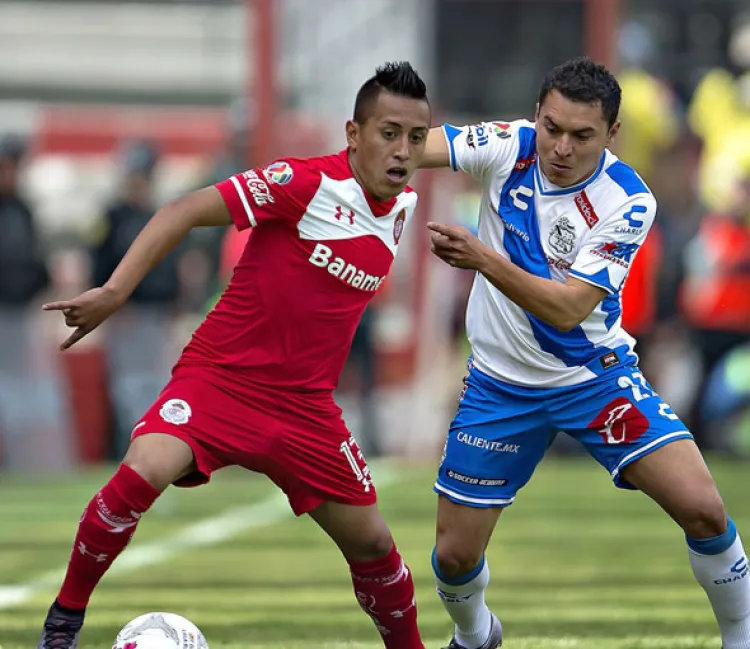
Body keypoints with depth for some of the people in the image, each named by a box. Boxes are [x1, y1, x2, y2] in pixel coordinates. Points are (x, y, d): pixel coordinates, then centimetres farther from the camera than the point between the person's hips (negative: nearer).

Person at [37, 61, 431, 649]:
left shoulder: (404, 207, 4)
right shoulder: (308, 183, -17)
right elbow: (187, 211, -17)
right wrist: (114, 292, -24)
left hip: (305, 404, 6)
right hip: (220, 375, -6)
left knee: (371, 541, 6)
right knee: (144, 471, -30)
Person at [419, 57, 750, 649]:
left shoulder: (628, 201, -21)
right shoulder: (510, 146, -14)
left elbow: (567, 309, -29)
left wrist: (483, 258, -41)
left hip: (596, 377, -2)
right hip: (501, 385, 2)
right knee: (455, 555, 2)